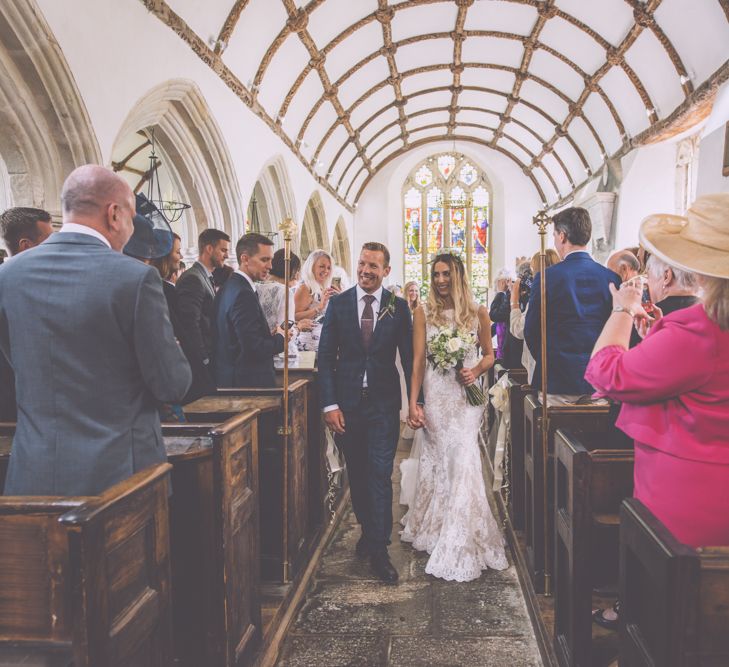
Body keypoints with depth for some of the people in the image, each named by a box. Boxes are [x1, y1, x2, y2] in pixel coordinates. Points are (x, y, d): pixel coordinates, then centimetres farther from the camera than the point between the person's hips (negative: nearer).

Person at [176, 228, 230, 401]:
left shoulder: (207, 278, 18)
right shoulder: (192, 279, -13)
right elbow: (190, 325, -20)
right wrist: (204, 361, -18)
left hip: (208, 362, 9)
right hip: (199, 366, -9)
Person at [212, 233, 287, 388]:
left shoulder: (230, 286, 9)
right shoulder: (243, 294, -20)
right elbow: (254, 349, -24)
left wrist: (269, 335, 5)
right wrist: (280, 338, -7)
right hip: (248, 381, -10)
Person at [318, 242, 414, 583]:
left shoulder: (398, 307, 0)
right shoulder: (338, 304, 1)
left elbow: (409, 357, 2)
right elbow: (325, 357, 0)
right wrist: (329, 404, -7)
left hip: (384, 404, -2)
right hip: (347, 403, 2)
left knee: (380, 475, -3)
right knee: (357, 474, 14)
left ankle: (378, 550, 5)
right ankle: (368, 529, 35)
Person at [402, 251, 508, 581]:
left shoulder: (478, 312, 3)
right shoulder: (424, 313, 1)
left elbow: (489, 355, 11)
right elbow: (418, 361, -1)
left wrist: (475, 371, -11)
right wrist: (413, 403, -7)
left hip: (467, 394, 0)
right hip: (436, 394, 0)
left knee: (463, 459, -8)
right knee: (439, 459, 6)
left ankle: (460, 543, 3)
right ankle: (435, 528, 27)